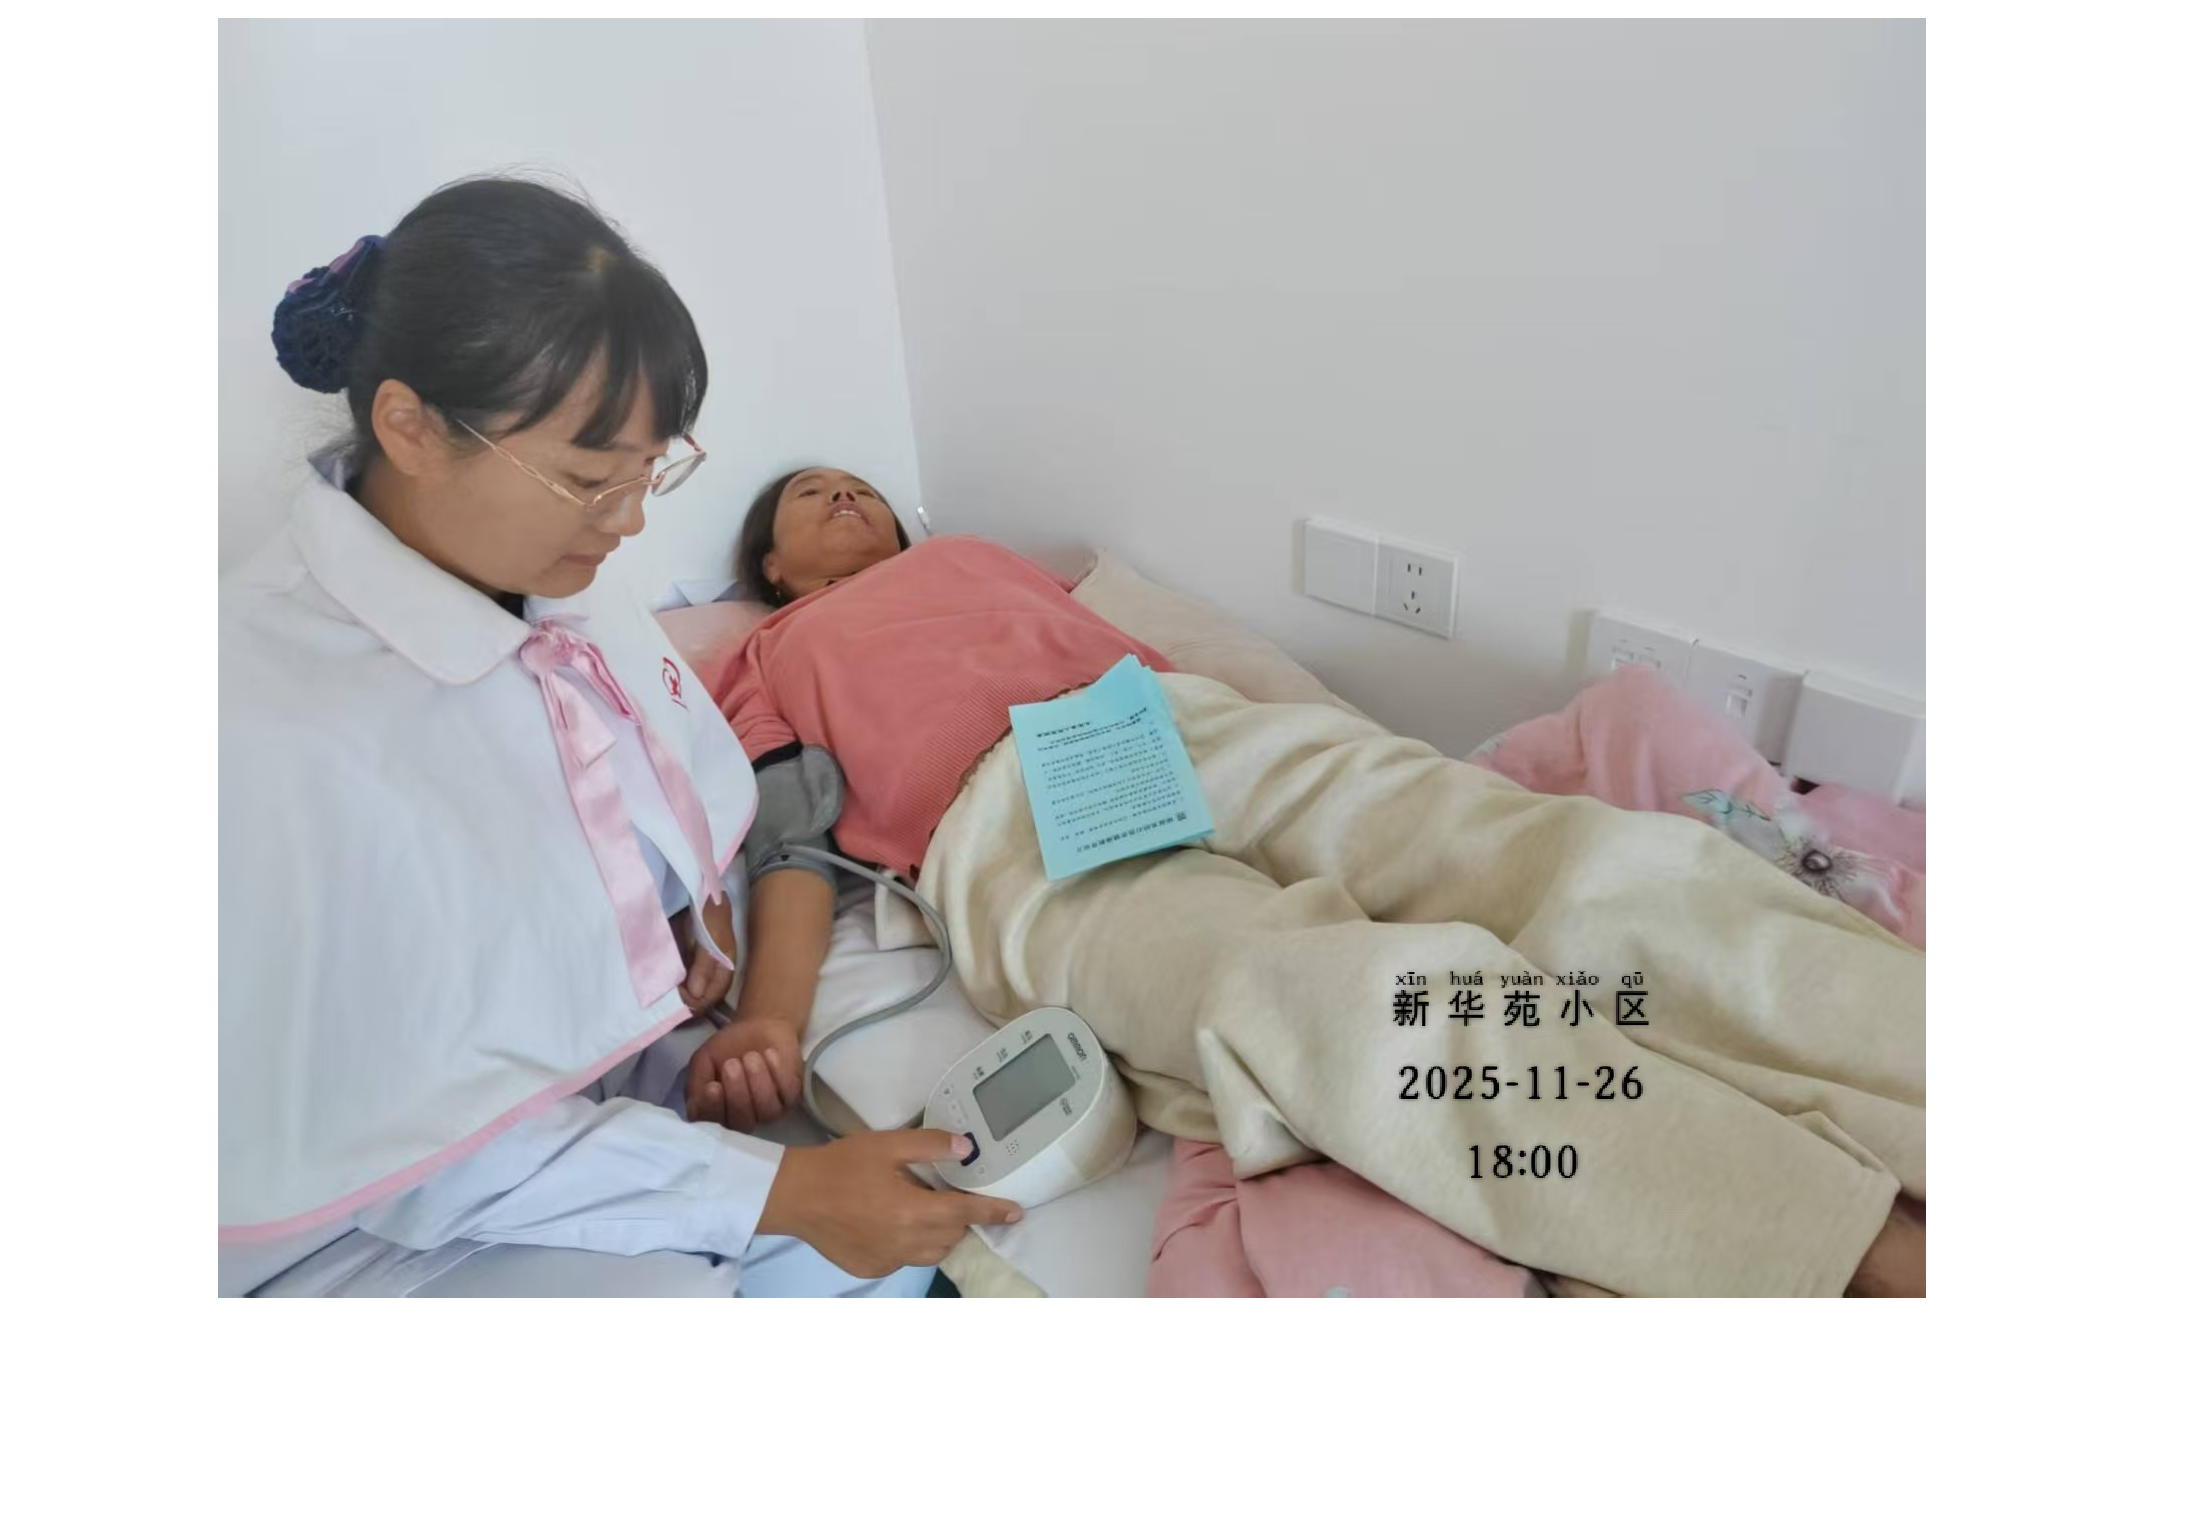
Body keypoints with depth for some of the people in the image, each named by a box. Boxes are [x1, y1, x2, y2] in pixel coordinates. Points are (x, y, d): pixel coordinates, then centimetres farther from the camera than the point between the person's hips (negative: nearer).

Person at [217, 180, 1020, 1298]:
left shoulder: (561, 599, -7)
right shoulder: (270, 740, -30)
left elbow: (690, 776, 13)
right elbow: (427, 1148, -25)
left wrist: (710, 903, -6)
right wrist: (776, 1190, -25)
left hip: (603, 1087, 6)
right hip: (381, 1230, -5)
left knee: (893, 1228, -6)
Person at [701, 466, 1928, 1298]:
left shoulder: (968, 552, 36)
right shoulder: (772, 664, 27)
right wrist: (772, 1020, -11)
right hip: (1009, 830, -4)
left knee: (1584, 865, -19)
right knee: (1339, 991, -33)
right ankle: (1876, 1246, -38)